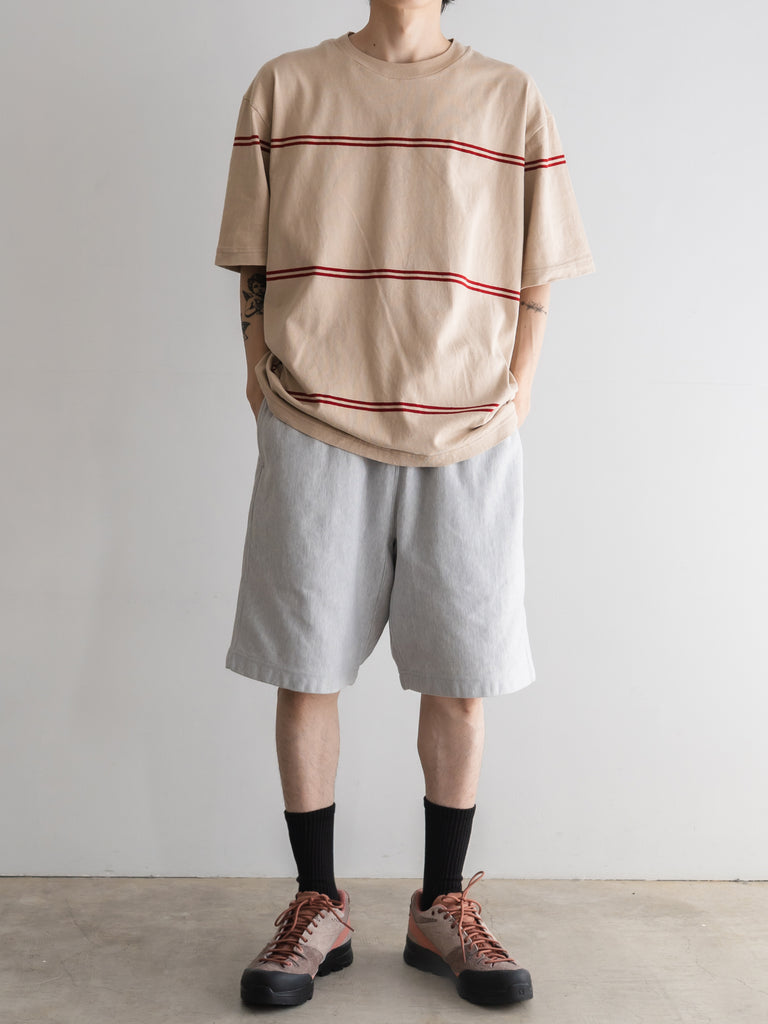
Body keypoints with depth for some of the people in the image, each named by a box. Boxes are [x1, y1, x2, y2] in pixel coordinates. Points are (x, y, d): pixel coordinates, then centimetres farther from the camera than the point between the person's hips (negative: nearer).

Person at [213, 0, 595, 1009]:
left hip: (466, 439, 1)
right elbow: (254, 264, 11)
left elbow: (535, 280, 10)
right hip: (314, 432, 0)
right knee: (305, 671, 3)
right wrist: (264, 380, 0)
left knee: (461, 681, 3)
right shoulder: (284, 85, 11)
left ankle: (442, 908, 20)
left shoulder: (511, 97, 11)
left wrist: (513, 397, -1)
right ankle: (318, 907, 19)